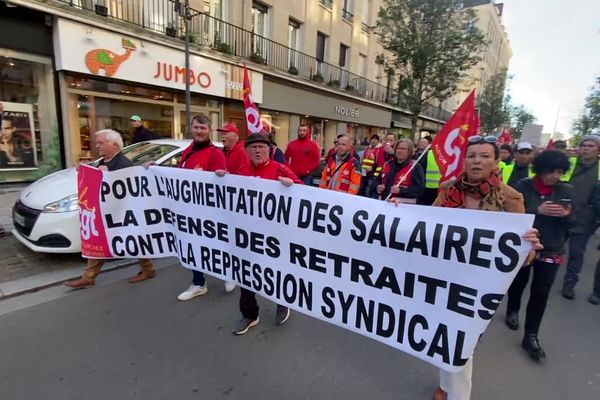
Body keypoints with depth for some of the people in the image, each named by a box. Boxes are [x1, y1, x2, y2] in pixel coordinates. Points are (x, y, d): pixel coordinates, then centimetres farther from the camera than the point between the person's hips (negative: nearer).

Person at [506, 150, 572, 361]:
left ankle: (531, 336, 11)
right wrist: (537, 210, -27)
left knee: (541, 292, 0)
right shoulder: (524, 186, -9)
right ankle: (512, 310, 45)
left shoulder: (566, 190, 1)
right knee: (518, 282, 17)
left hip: (551, 249, 2)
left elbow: (571, 222, 6)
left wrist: (567, 215, -16)